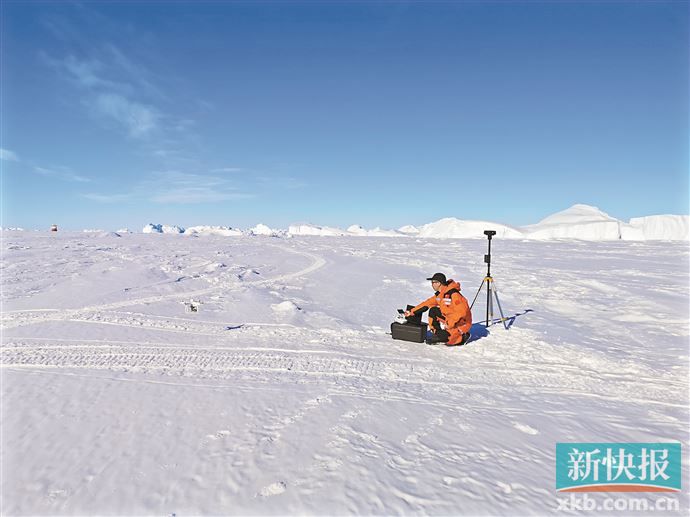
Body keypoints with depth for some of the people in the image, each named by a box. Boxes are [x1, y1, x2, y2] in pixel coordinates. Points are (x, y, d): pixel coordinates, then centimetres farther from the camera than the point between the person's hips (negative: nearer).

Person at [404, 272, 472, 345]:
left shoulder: (453, 294, -25)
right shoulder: (439, 294, 3)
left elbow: (461, 311, -31)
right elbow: (427, 304, 8)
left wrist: (449, 324, -30)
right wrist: (412, 312, 5)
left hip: (461, 322, -8)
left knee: (442, 336, -21)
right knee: (433, 310, -2)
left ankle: (462, 336, 3)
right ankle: (437, 333, 5)